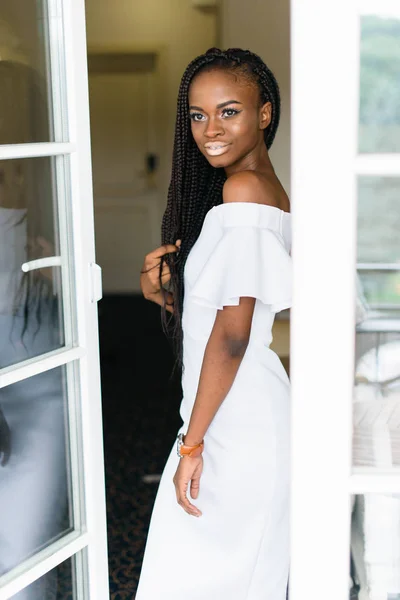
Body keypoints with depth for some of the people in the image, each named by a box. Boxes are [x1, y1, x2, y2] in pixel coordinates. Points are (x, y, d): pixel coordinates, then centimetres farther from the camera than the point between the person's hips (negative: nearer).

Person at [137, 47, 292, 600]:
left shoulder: (241, 190, -17)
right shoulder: (271, 190, 13)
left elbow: (233, 331, -20)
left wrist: (193, 441, -16)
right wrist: (166, 292, -3)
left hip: (234, 424, -9)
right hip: (252, 415, 9)